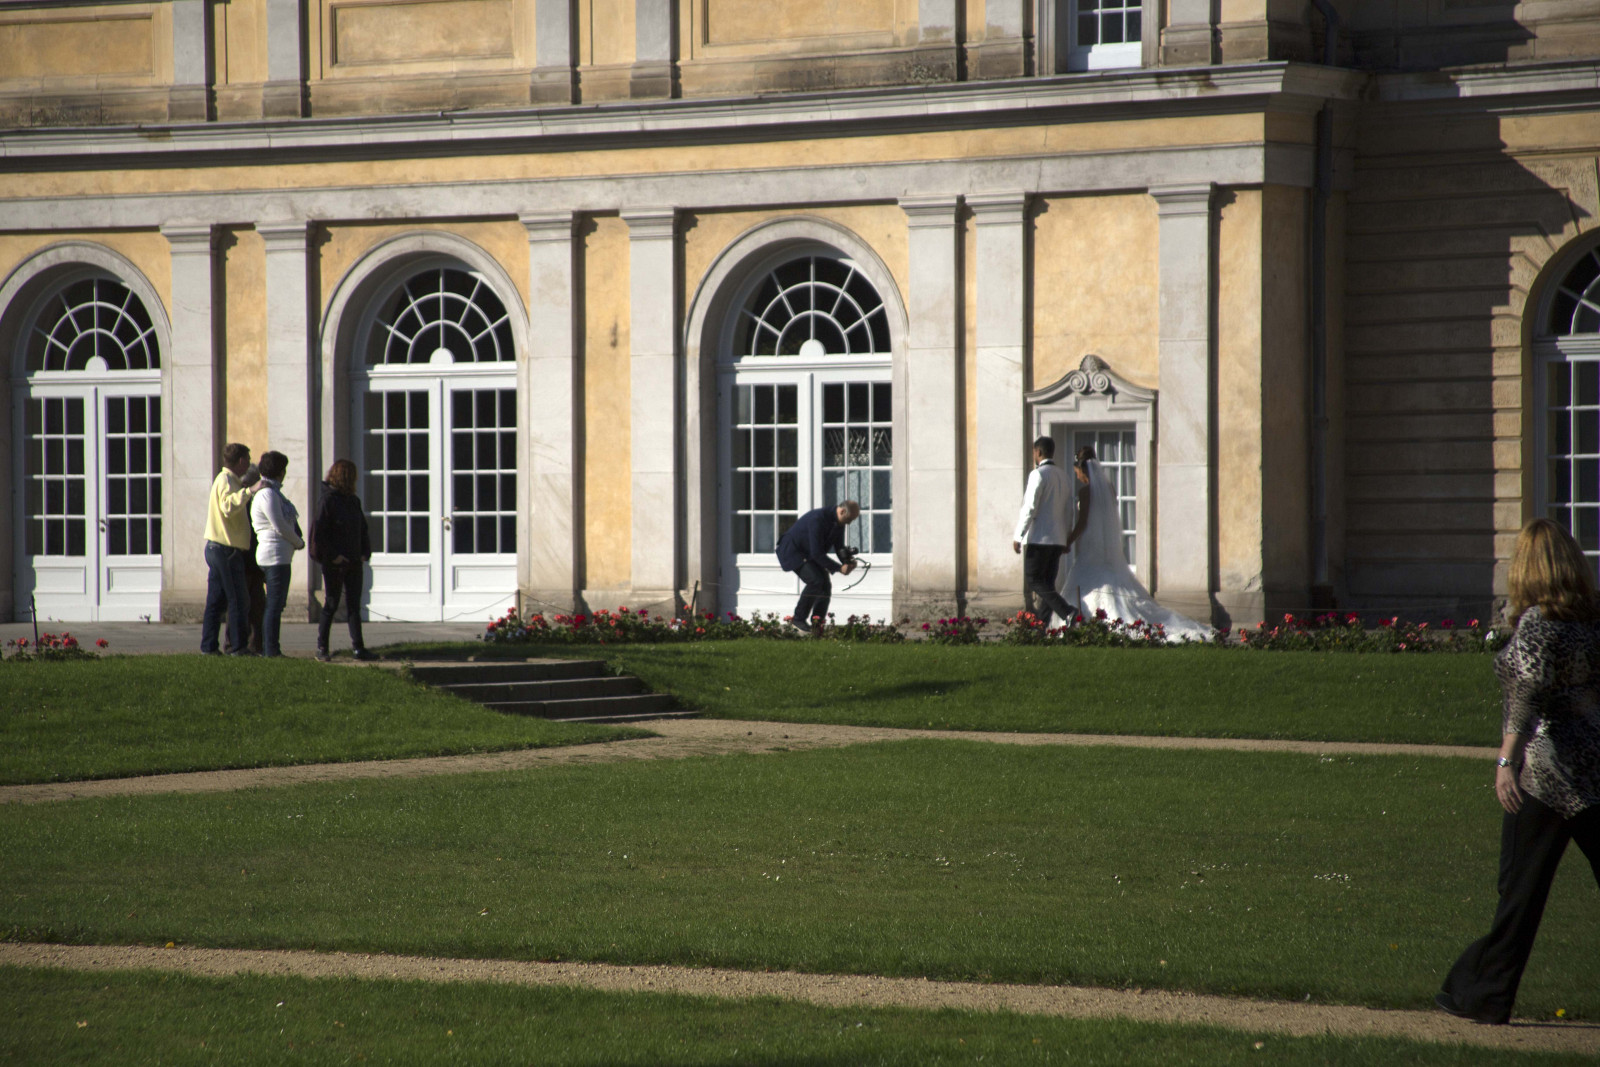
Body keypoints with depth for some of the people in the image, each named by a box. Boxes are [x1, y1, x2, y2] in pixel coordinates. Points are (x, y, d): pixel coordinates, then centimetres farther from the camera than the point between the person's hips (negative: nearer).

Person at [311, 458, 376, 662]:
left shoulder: (353, 501, 12)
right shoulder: (327, 501, -9)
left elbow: (362, 529, 18)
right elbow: (319, 533, -14)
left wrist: (365, 552, 4)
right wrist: (333, 556, -16)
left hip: (354, 562, 7)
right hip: (334, 564, -7)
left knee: (354, 606, 7)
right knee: (330, 605, -1)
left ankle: (358, 648, 8)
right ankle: (321, 649, 6)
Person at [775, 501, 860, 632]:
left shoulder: (839, 524, -3)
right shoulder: (818, 519, -31)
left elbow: (839, 548, 6)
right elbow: (816, 553, -32)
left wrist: (847, 562, -16)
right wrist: (839, 568, -31)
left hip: (809, 555, 9)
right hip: (792, 551, -9)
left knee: (826, 586, -5)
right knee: (815, 581, -26)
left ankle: (817, 626, 1)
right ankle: (799, 619, -16)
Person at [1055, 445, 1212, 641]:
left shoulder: (1086, 490, -11)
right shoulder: (1108, 488, 11)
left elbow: (1082, 523, -15)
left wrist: (1065, 545, -8)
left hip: (1091, 550, -8)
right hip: (1111, 550, 8)